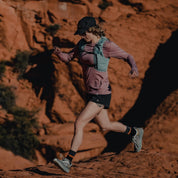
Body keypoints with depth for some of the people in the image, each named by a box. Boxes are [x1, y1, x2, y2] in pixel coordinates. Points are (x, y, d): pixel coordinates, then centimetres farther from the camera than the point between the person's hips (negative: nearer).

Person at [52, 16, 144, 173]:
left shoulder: (106, 45, -15)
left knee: (79, 124, -16)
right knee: (105, 125, 24)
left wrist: (134, 68, -30)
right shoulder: (83, 44, 5)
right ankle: (134, 132, 47)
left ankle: (68, 161, -14)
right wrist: (58, 53, -14)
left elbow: (128, 57, -8)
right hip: (91, 93, 8)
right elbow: (67, 58, 10)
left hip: (101, 94, -8)